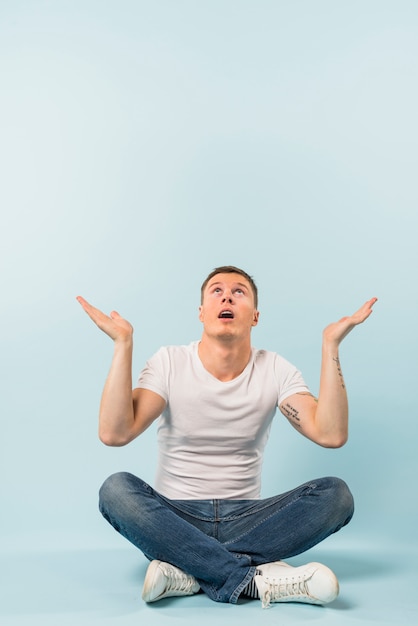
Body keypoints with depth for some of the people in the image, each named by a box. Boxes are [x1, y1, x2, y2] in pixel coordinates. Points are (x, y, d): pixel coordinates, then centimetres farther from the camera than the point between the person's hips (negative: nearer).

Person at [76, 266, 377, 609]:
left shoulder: (276, 370, -2)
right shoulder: (170, 362, -5)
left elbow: (331, 434, -17)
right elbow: (114, 433, -19)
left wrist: (331, 345, -18)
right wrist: (123, 343, -20)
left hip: (245, 520, 2)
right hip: (175, 519, -1)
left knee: (335, 493, -22)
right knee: (116, 489, -30)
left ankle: (187, 570, -25)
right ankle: (257, 577, -30)